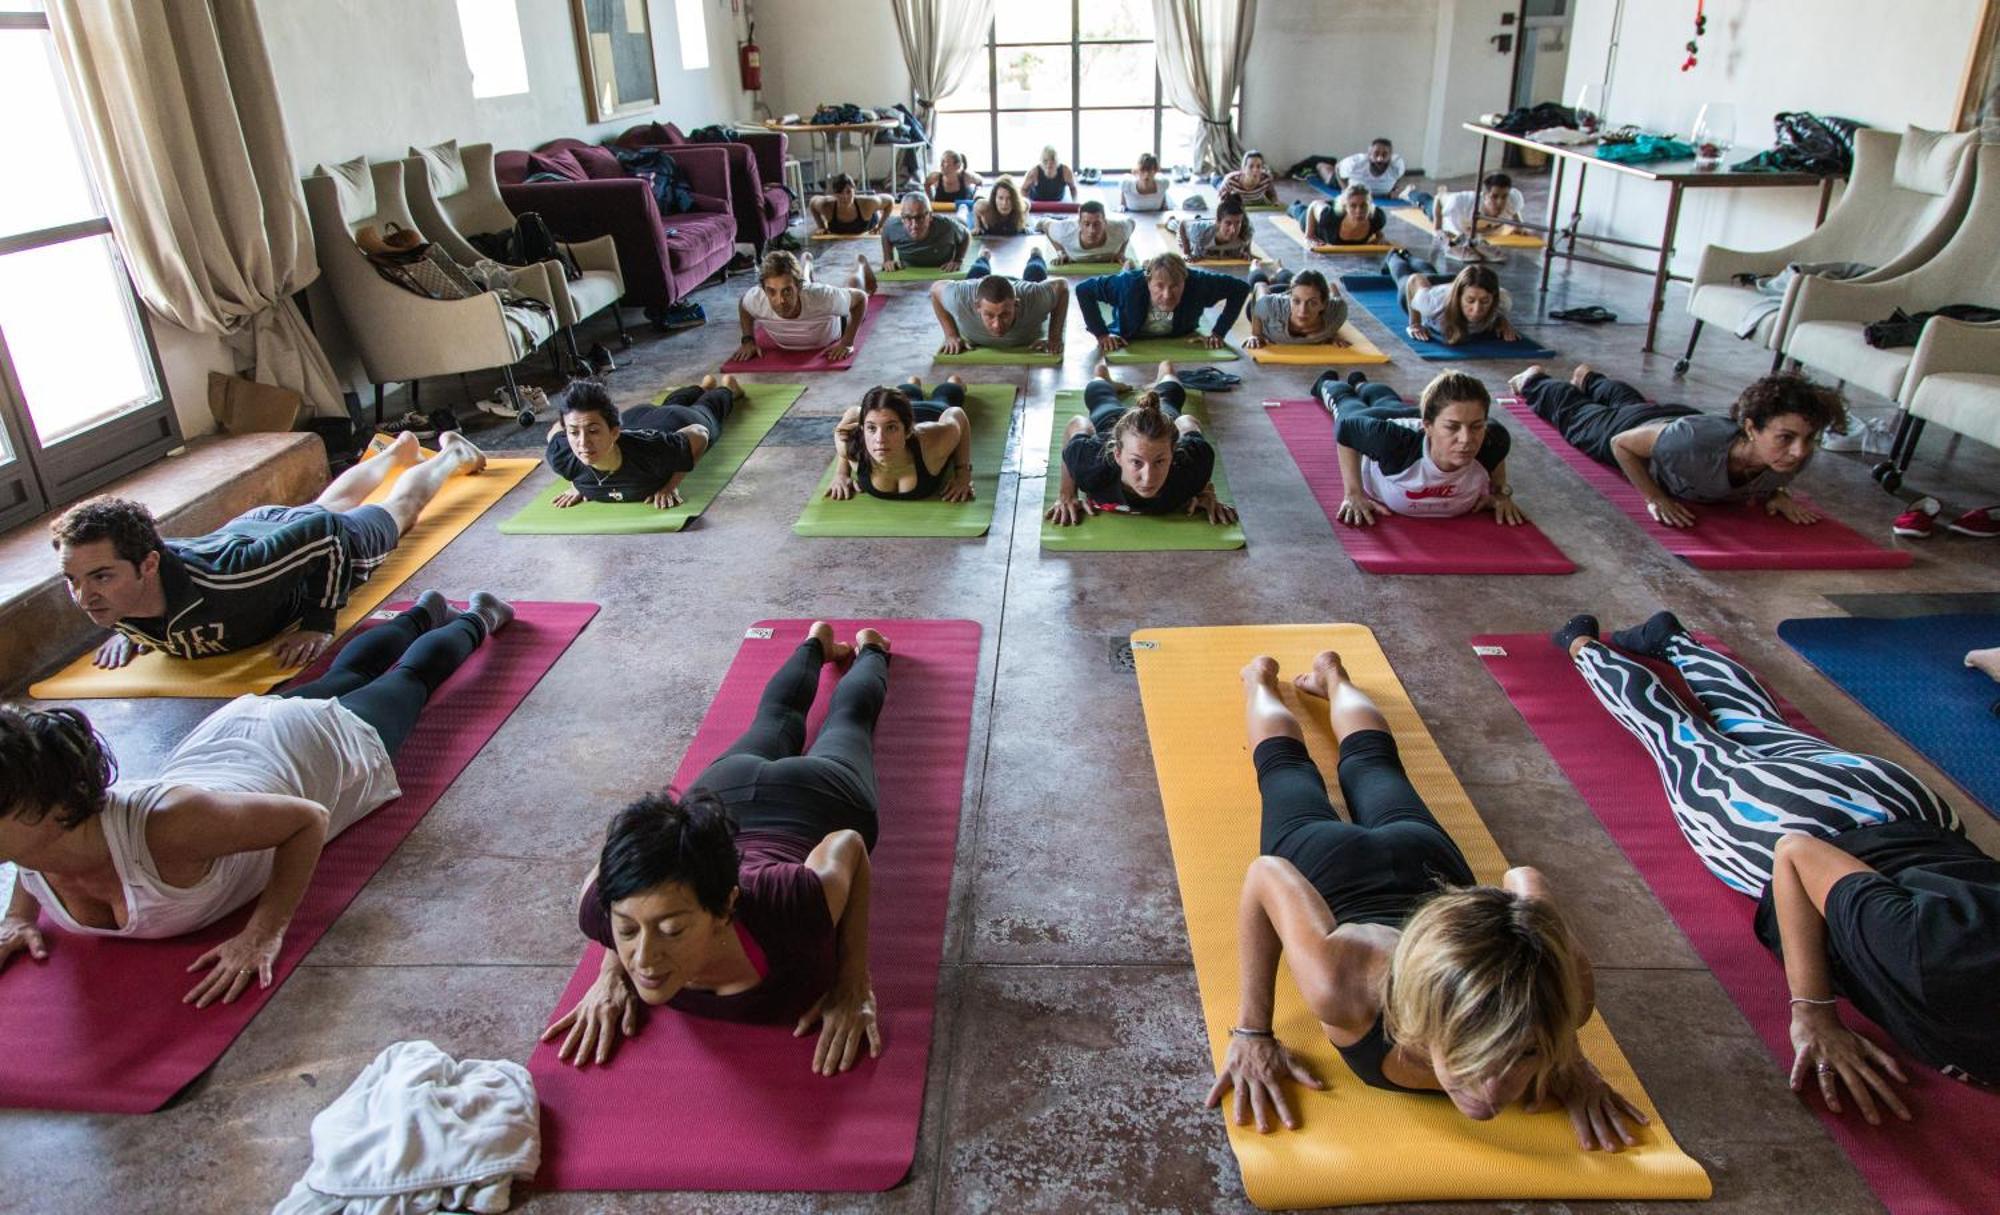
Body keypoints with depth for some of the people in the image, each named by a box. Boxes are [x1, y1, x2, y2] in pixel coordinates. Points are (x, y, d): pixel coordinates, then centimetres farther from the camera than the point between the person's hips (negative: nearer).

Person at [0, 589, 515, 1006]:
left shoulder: (166, 825, -50)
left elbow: (310, 819, -38)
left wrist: (264, 933, -43)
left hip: (314, 742, -5)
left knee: (412, 679, 27)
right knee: (341, 679, 36)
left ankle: (475, 619, 57)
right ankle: (424, 612, 65)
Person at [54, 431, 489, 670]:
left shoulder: (224, 577, -52)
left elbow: (322, 531, -40)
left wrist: (319, 625, -38)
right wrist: (127, 628, -14)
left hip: (332, 544, -5)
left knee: (400, 507, 27)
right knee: (331, 502, 38)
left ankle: (453, 454, 58)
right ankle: (400, 449, 67)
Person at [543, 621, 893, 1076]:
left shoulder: (789, 915, -51)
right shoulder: (607, 905, -41)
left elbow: (848, 846, -30)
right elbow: (606, 866, -17)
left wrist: (854, 983, -31)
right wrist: (613, 969, -22)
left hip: (823, 797, -2)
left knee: (848, 716, 35)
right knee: (775, 718, 39)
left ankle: (869, 648, 66)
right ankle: (816, 642, 69)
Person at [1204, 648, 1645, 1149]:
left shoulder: (1563, 987, -42)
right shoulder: (1345, 989, -50)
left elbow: (1524, 879, -22)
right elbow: (1267, 875, -35)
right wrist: (1252, 1032, -29)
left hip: (1426, 854, 3)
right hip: (1321, 860, -2)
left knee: (1372, 761, 38)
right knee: (1287, 767, 34)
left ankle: (1332, 674, 66)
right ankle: (1261, 679, 62)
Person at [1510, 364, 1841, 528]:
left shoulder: (1795, 457, -37)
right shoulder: (1699, 441, -53)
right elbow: (1622, 443, -36)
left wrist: (1777, 495, -26)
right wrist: (1655, 498, -39)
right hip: (1635, 429, -5)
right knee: (1573, 412, 31)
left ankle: (1586, 377, 73)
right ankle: (1534, 380, 62)